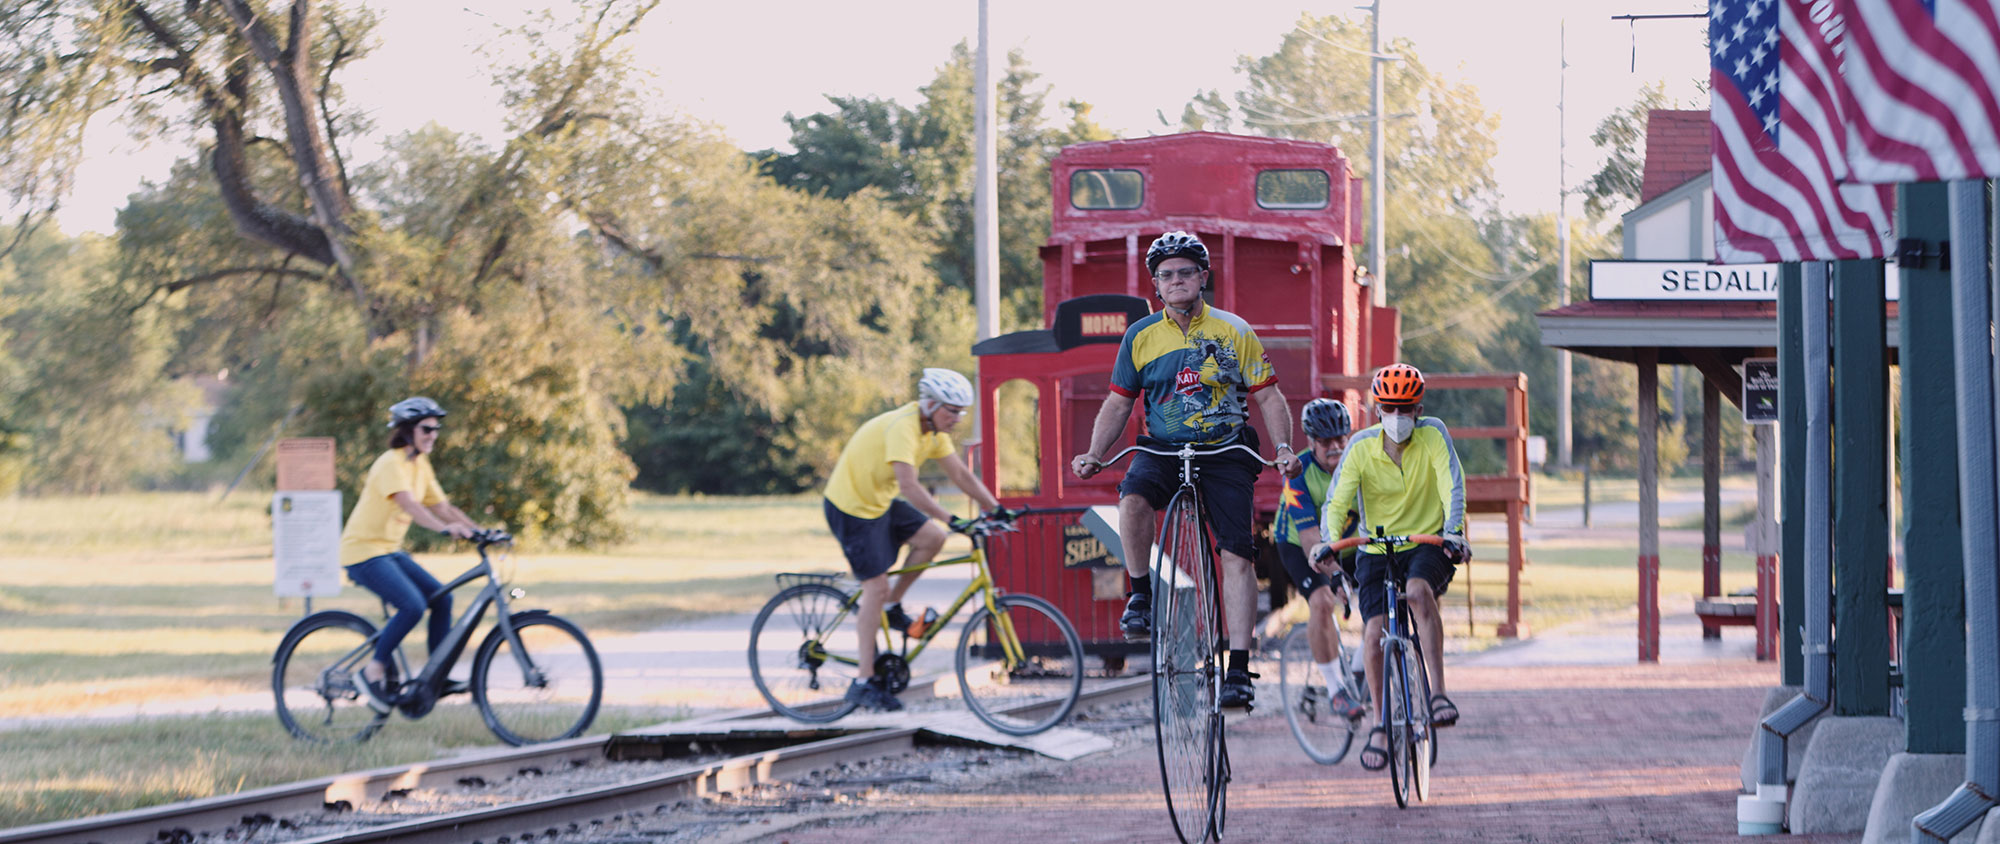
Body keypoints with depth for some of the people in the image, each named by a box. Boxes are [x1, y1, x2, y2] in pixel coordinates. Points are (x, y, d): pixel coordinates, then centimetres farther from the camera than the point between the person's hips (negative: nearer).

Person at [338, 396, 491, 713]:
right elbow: (408, 504, -34)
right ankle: (373, 670, -11)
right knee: (412, 605, -25)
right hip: (363, 551, -9)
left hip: (390, 550, 9)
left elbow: (443, 507, 8)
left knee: (441, 597, -2)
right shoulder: (392, 463, -17)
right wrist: (446, 528, -48)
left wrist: (480, 531, -5)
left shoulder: (421, 466, 10)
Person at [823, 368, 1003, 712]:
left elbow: (960, 474, 3)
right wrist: (950, 519, -44)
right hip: (852, 507, -9)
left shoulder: (934, 430, 0)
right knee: (876, 587, -9)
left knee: (932, 538, -6)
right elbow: (908, 485, -39)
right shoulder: (902, 427, -29)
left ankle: (892, 609, 12)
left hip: (880, 501, 9)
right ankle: (863, 682, -3)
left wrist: (996, 509, -5)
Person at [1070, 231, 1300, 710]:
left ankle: (1239, 669, -9)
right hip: (1162, 451, 1)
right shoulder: (1141, 337, 5)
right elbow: (1118, 403, 10)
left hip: (1225, 454, -1)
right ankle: (1141, 595, -11)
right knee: (1133, 499, -33)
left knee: (1236, 557, -11)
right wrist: (1094, 454, -5)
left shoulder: (1233, 332, 1)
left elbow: (1268, 397, 2)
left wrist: (1284, 449, -13)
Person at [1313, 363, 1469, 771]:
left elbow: (1453, 487, -21)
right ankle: (1381, 725, 2)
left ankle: (1438, 692, -32)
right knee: (1374, 630, -16)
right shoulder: (1362, 446, -10)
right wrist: (1329, 541, -34)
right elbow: (1337, 501, -14)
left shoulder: (1433, 435, -12)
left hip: (1427, 543, -2)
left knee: (1418, 590, -35)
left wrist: (1453, 533, -38)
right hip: (1376, 549, 2)